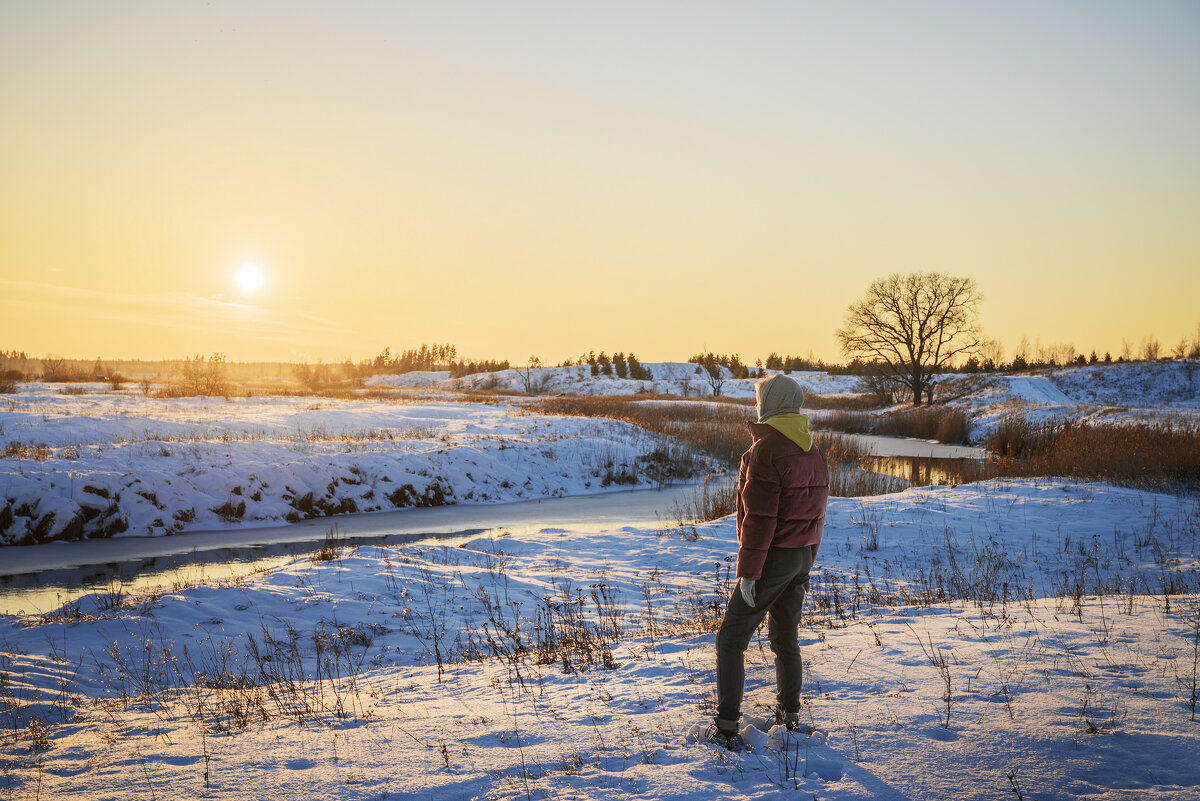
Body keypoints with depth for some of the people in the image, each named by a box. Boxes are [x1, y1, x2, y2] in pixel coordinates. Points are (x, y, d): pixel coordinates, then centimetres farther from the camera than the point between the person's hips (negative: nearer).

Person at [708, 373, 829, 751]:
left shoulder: (764, 450, -18)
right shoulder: (814, 453, 9)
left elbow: (759, 518, -21)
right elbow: (817, 512, 13)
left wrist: (748, 572, -17)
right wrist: (807, 562, 20)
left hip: (772, 559, -8)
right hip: (802, 557, 8)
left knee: (731, 639, -1)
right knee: (785, 637, 21)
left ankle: (727, 727, -4)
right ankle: (789, 713, 30)